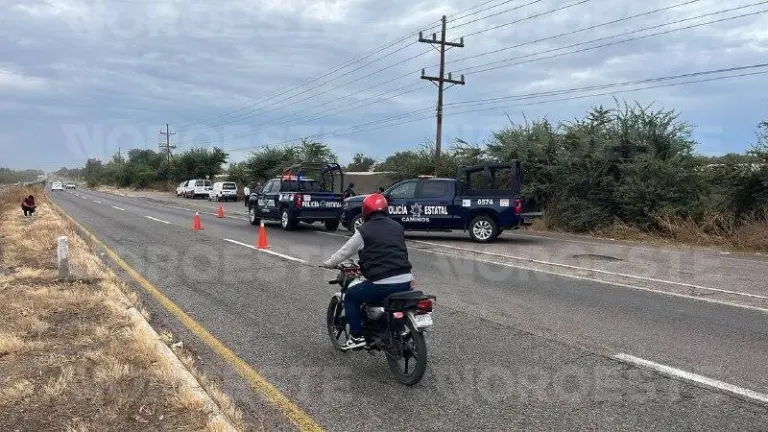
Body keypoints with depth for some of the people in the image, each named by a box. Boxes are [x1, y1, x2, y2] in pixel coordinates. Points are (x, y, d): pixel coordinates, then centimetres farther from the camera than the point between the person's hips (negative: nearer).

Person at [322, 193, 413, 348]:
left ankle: (357, 336, 12)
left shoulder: (364, 231, -1)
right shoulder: (397, 227, 15)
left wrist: (328, 264, 26)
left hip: (383, 283, -6)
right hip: (406, 281, 6)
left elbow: (345, 251, 9)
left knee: (350, 297, 15)